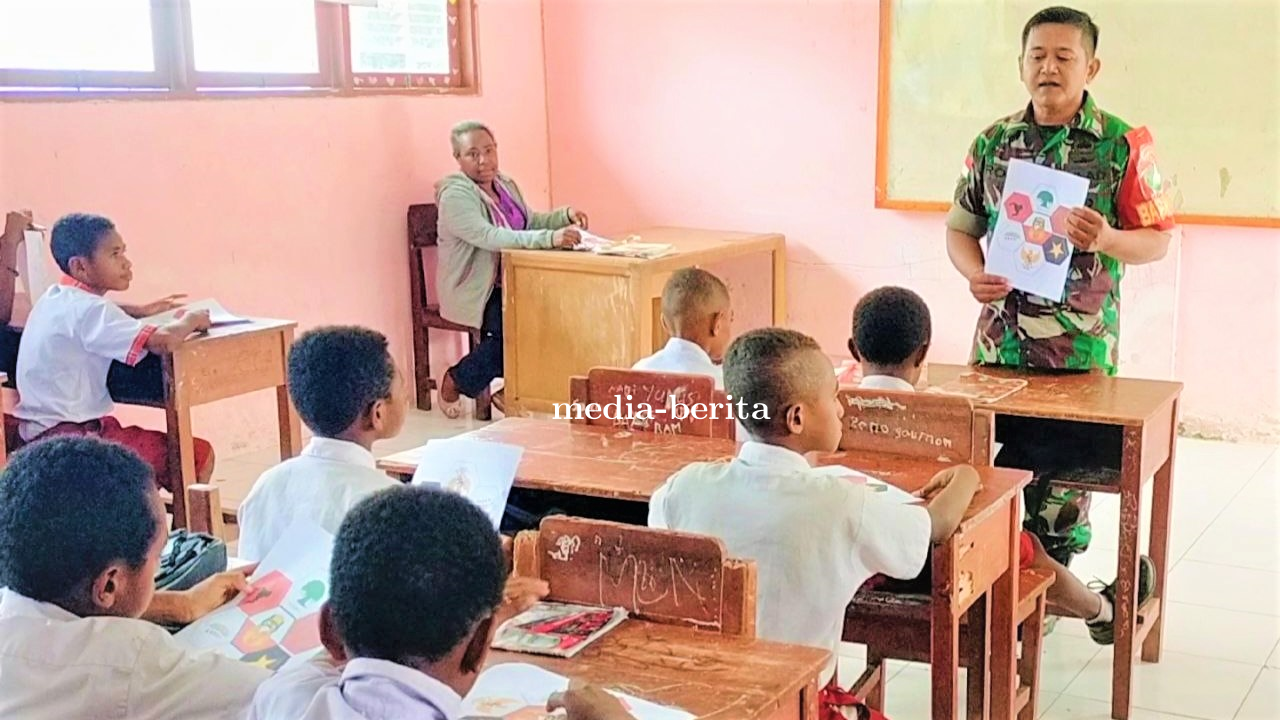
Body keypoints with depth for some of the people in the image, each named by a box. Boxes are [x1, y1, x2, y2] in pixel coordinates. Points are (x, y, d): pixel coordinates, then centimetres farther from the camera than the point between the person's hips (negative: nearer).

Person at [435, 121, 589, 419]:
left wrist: (565, 215, -4)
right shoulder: (455, 195, -15)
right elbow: (490, 237, -30)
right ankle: (456, 382, -4)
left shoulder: (505, 185, 12)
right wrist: (551, 238, -40)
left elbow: (531, 223, 18)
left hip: (509, 285, 7)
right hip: (474, 293, -7)